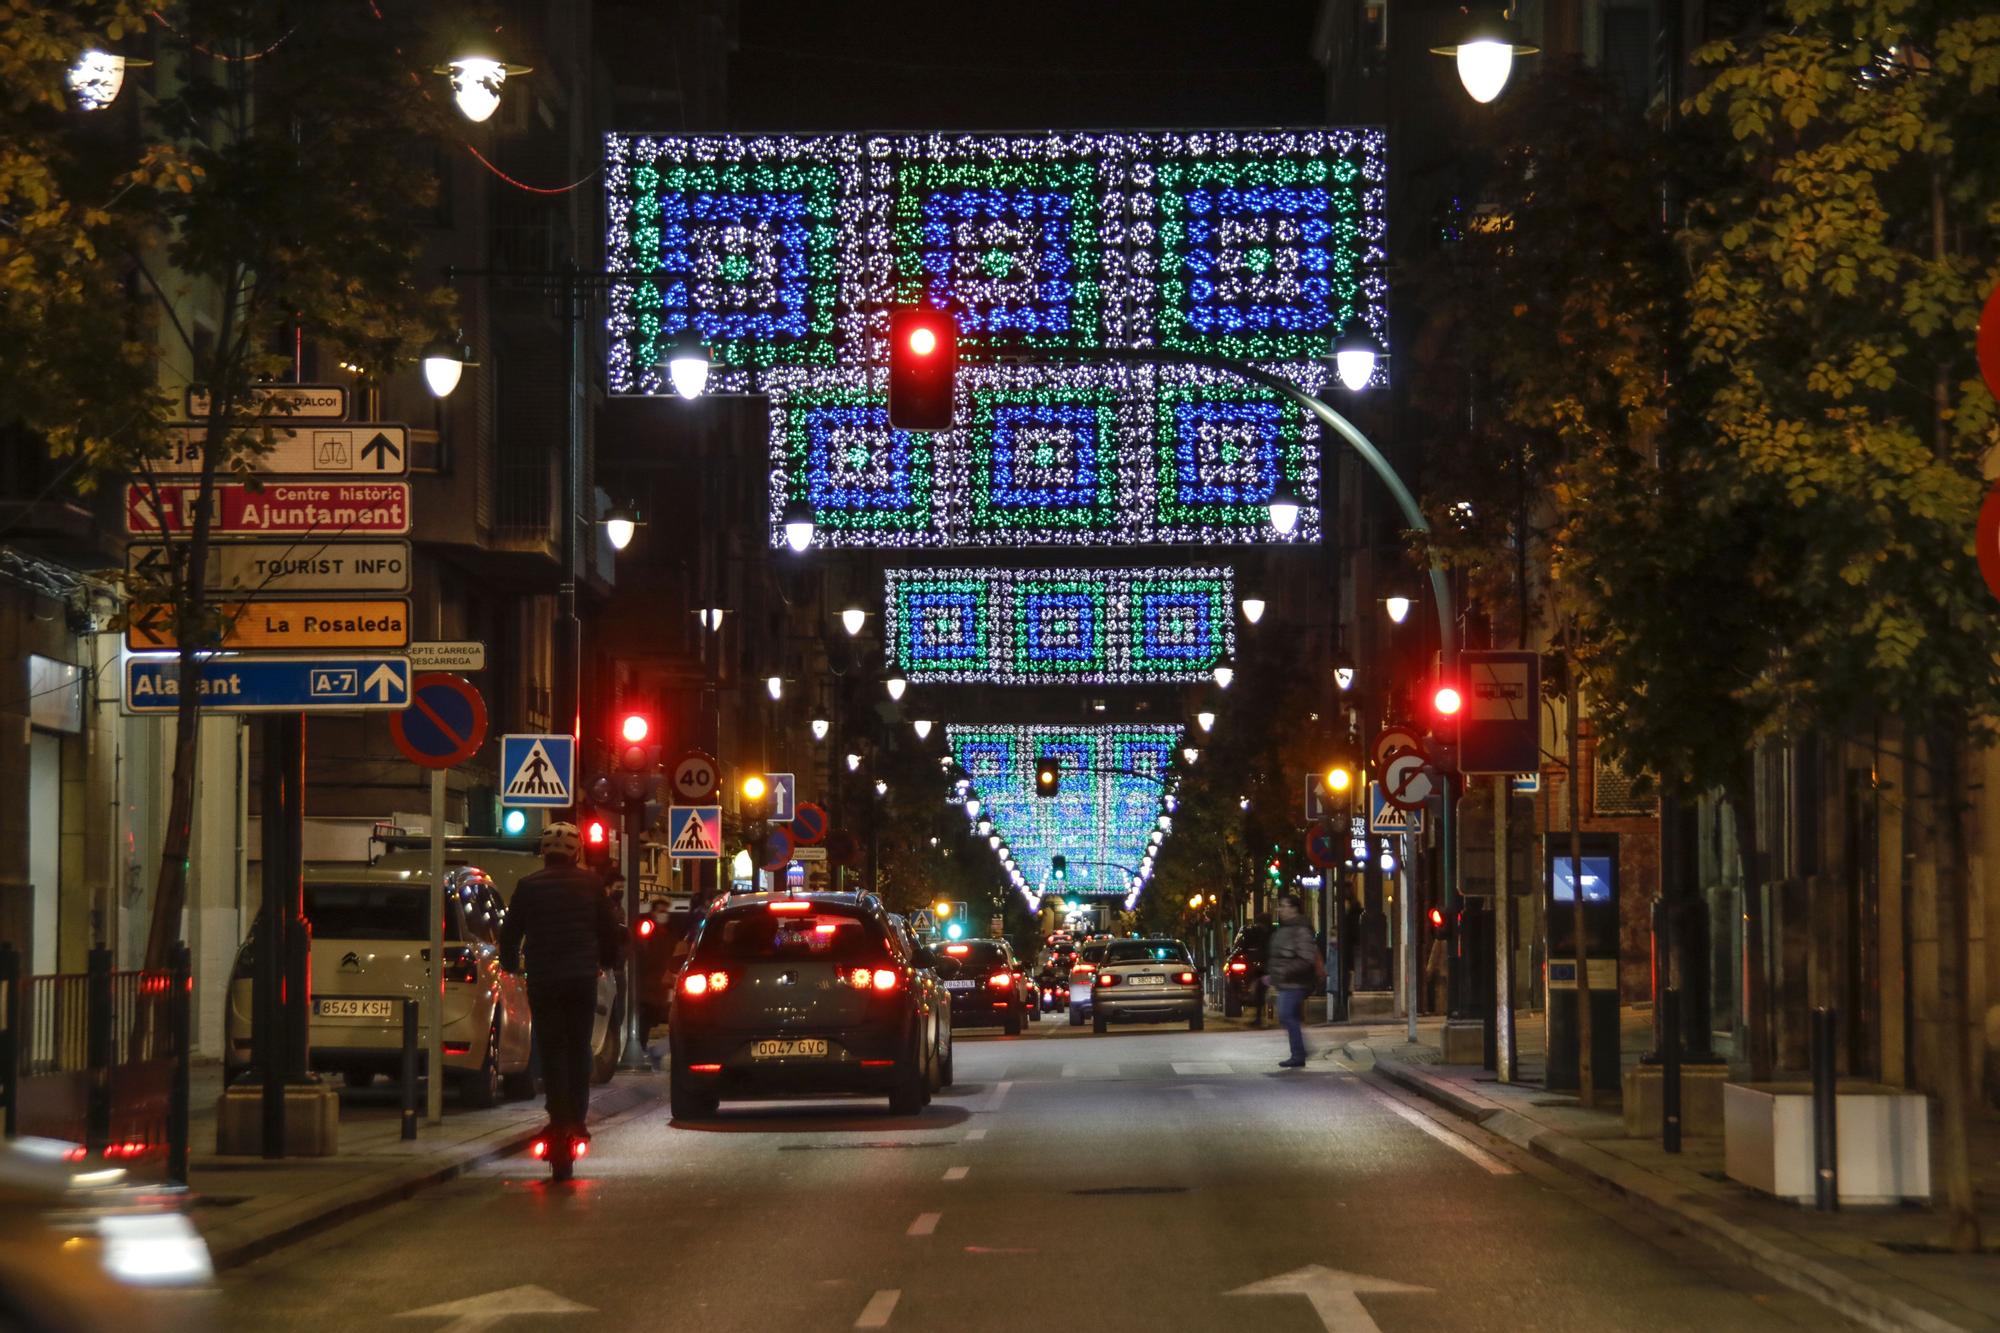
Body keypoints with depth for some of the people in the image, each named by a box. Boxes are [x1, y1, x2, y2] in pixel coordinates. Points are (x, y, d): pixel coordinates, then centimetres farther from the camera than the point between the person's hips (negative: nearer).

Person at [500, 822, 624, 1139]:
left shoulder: (528, 886, -2)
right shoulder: (591, 883, 1)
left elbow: (510, 932, 4)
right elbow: (610, 930, 6)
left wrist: (510, 965, 20)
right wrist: (610, 959, 23)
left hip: (543, 979, -1)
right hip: (582, 978, 1)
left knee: (552, 1047, 3)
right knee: (579, 1047, 9)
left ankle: (559, 1117, -6)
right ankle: (577, 1118, 5)